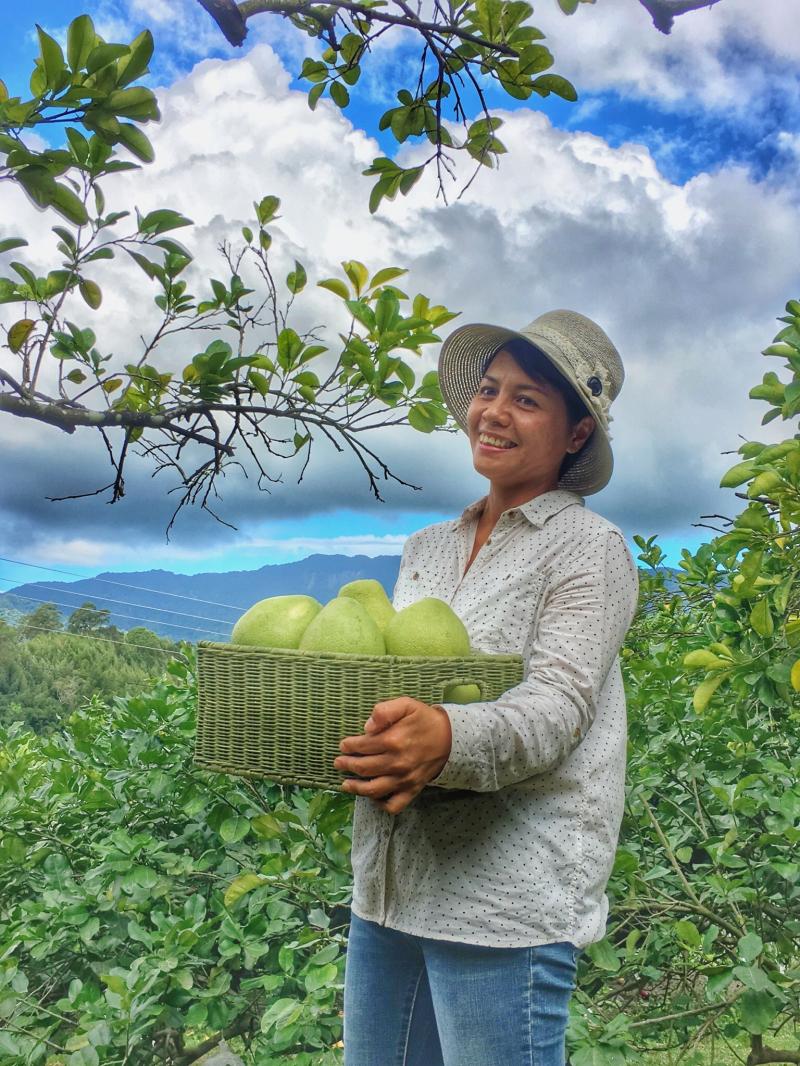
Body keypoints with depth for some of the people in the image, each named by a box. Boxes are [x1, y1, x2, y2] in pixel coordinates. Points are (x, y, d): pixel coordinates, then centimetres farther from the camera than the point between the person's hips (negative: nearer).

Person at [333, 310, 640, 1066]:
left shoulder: (588, 548, -5)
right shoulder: (425, 550, 13)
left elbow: (556, 707, -17)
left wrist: (446, 740, -36)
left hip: (506, 900, -6)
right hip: (387, 885, 6)